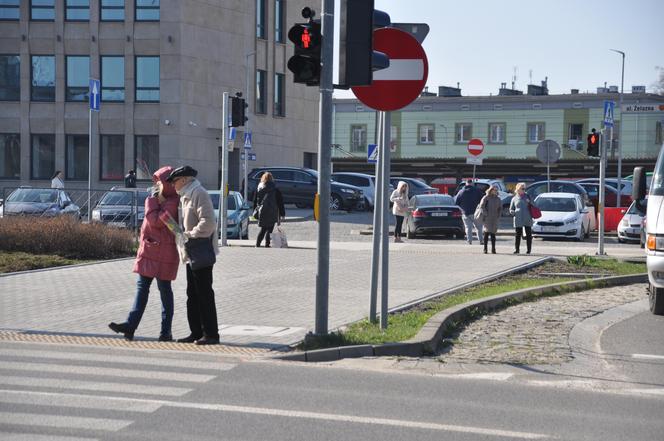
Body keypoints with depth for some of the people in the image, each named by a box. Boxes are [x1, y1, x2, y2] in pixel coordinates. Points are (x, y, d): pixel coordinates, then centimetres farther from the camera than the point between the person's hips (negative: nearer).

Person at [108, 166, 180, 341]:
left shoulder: (172, 203, -16)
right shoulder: (161, 200, 15)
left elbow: (155, 221, -22)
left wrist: (151, 202, -11)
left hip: (162, 252, -10)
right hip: (149, 249, 10)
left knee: (164, 289, -1)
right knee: (142, 287, 4)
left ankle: (166, 331, 7)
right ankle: (131, 325, 1)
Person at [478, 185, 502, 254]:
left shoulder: (498, 199, 12)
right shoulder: (486, 198, -3)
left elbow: (500, 208, 19)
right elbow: (481, 206, -9)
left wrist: (498, 216, 8)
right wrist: (485, 214, -14)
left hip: (494, 219, 4)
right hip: (487, 219, -4)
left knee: (493, 234, 5)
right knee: (487, 233, -4)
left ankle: (493, 249, 7)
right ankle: (485, 248, 0)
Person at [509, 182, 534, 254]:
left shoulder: (527, 197, 12)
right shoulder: (514, 199, 9)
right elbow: (511, 210, 12)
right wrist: (514, 212, -9)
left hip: (527, 219, 1)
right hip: (518, 220, -1)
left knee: (528, 234, 1)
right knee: (517, 235, -1)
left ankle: (528, 249, 7)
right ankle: (516, 249, 7)